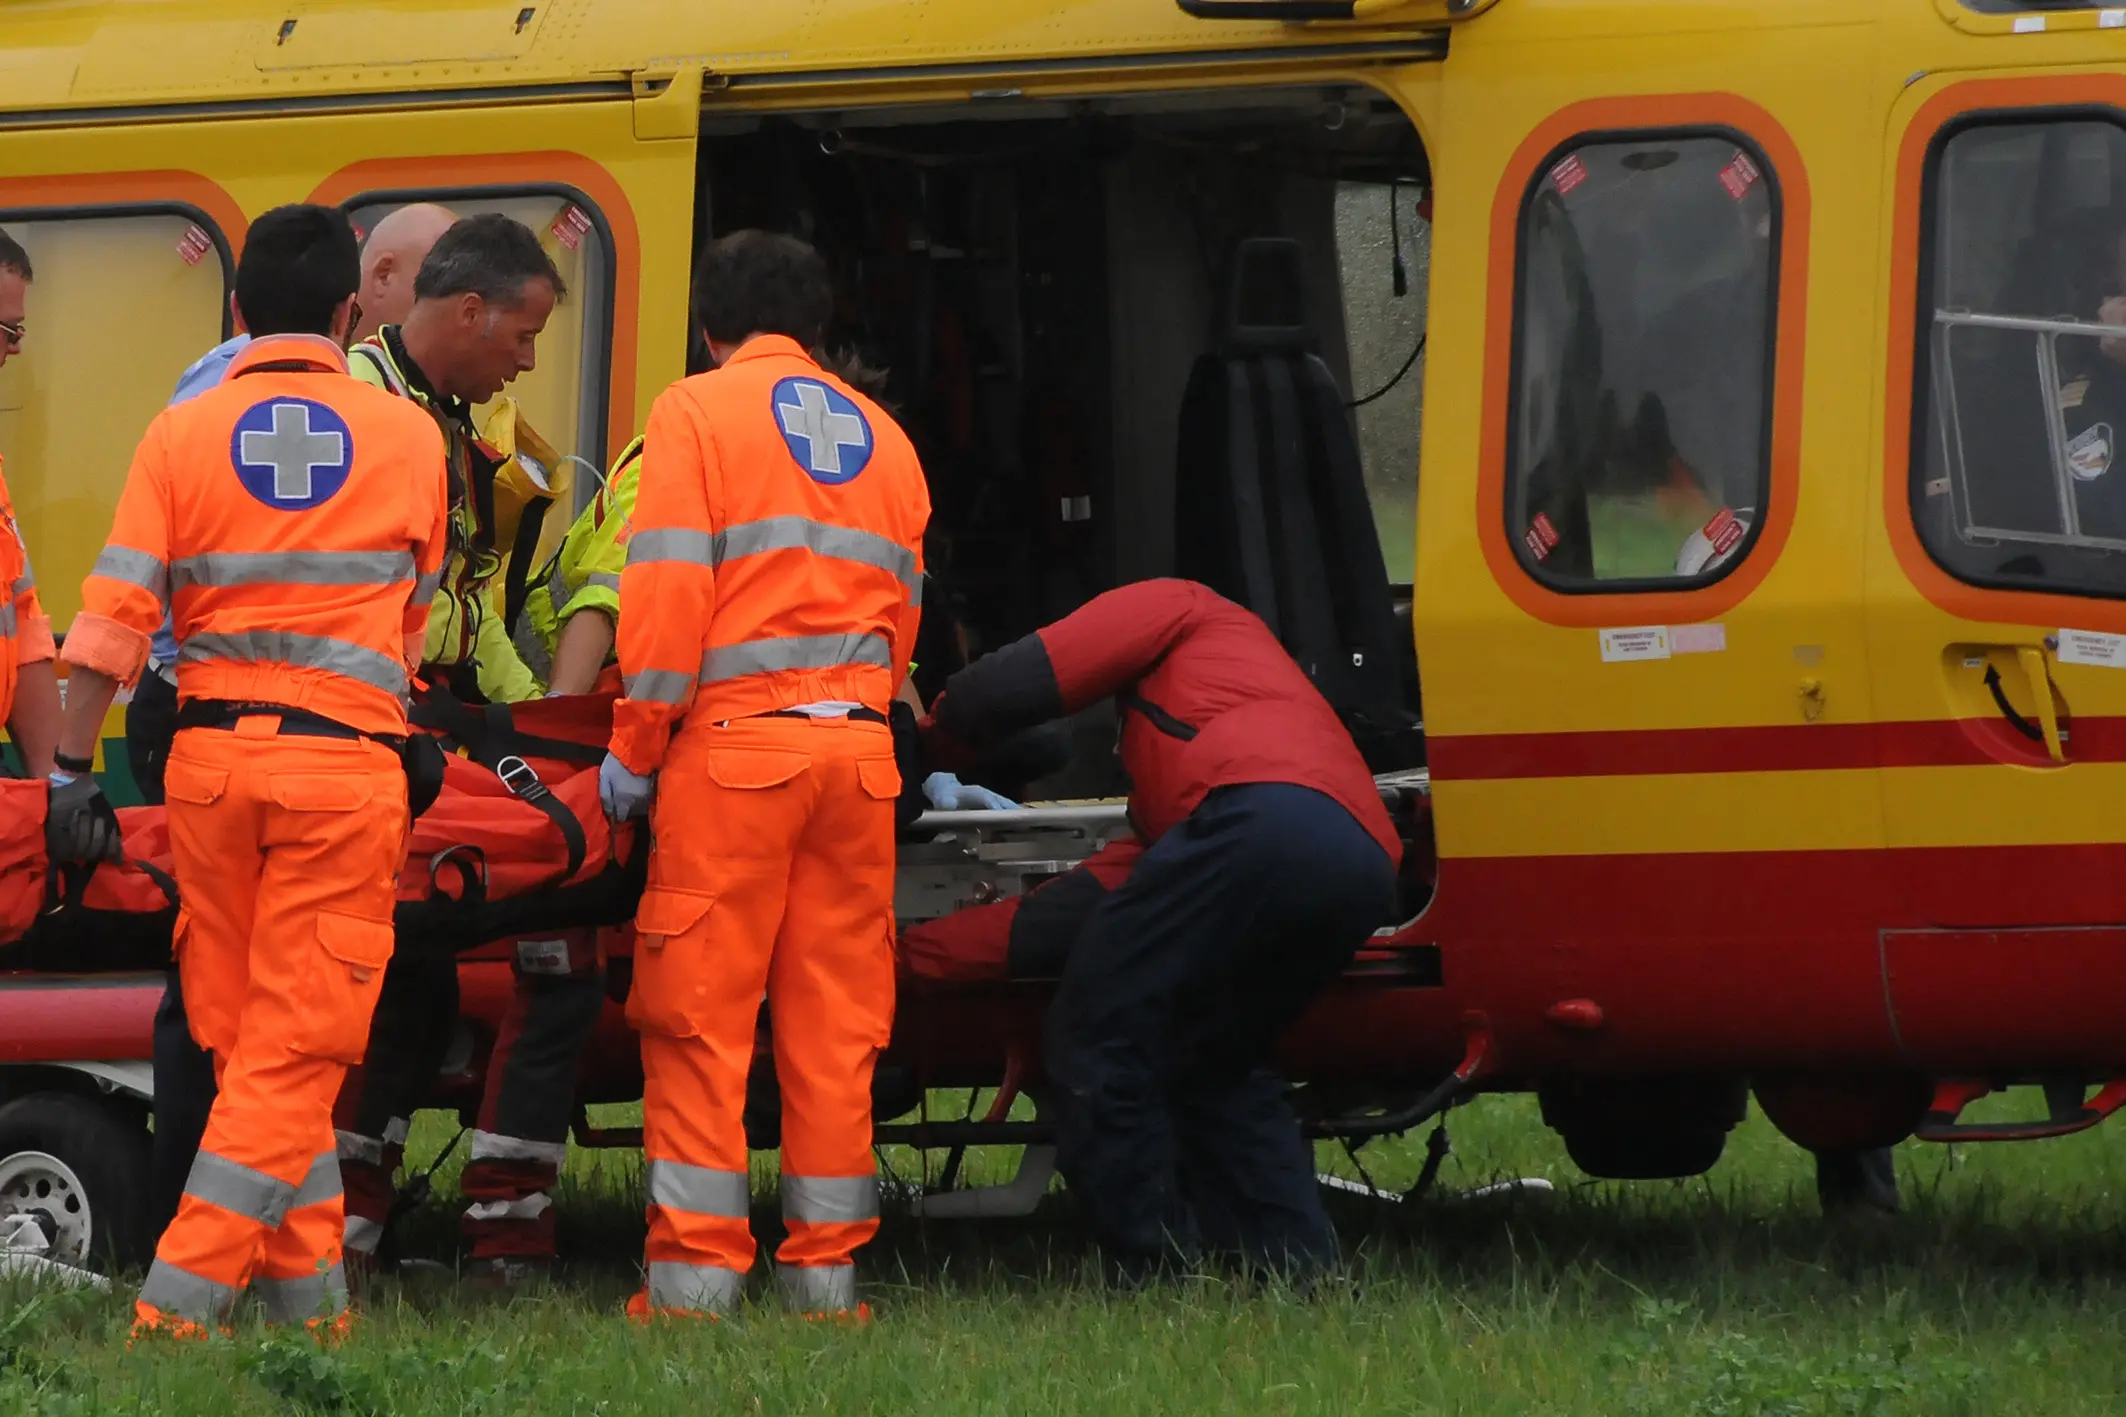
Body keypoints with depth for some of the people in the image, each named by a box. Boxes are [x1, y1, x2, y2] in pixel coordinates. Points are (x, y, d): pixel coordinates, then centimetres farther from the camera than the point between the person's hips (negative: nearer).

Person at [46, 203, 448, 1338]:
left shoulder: (180, 436, 2)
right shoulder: (409, 440, 3)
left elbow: (115, 615, -4)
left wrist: (72, 767, -1)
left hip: (210, 753, 2)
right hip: (346, 757, -2)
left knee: (242, 1038, 12)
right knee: (296, 1049, -1)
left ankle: (311, 1293, 15)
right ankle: (180, 1301, -10)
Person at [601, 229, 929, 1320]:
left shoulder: (696, 413, 2)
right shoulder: (882, 437, 19)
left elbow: (667, 589, -7)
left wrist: (636, 743, -2)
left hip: (733, 743, -5)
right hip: (858, 742, 5)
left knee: (701, 1020, -2)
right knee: (834, 1022, 7)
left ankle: (696, 1274, -6)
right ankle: (827, 1270, 6)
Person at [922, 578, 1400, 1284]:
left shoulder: (1176, 604, 24)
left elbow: (1022, 679, 9)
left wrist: (933, 735, 29)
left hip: (1265, 818, -9)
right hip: (1366, 861, 9)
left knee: (1095, 1037, -1)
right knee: (1213, 1064, 23)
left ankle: (1158, 1275, -6)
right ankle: (1303, 1273, 10)